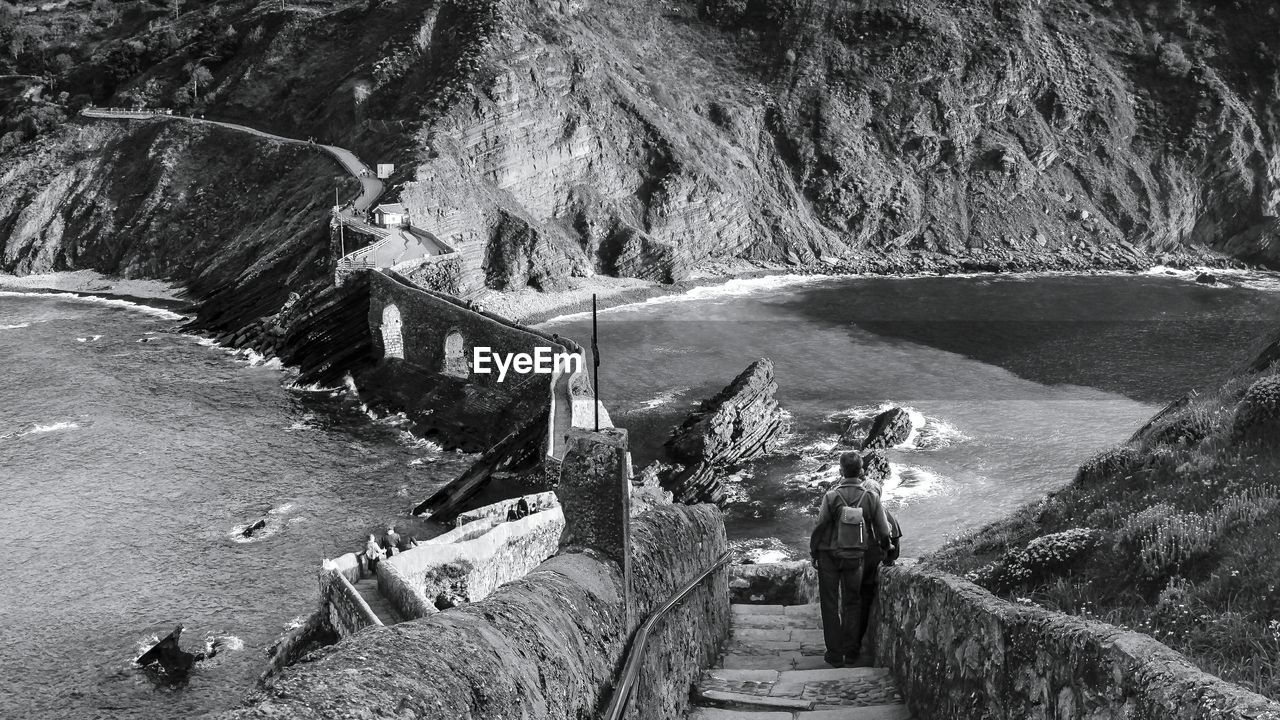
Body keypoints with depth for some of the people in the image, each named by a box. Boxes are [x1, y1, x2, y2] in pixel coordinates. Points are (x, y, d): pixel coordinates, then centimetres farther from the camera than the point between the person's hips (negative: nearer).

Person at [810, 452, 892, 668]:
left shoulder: (832, 496, -15)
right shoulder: (870, 498, -7)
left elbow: (820, 526, -12)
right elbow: (884, 532, -1)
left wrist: (813, 552, 2)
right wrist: (883, 547, 20)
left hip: (829, 555, -2)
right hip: (855, 558, 2)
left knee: (830, 604, 7)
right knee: (852, 603, 17)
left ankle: (835, 654, 8)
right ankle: (851, 651, 19)